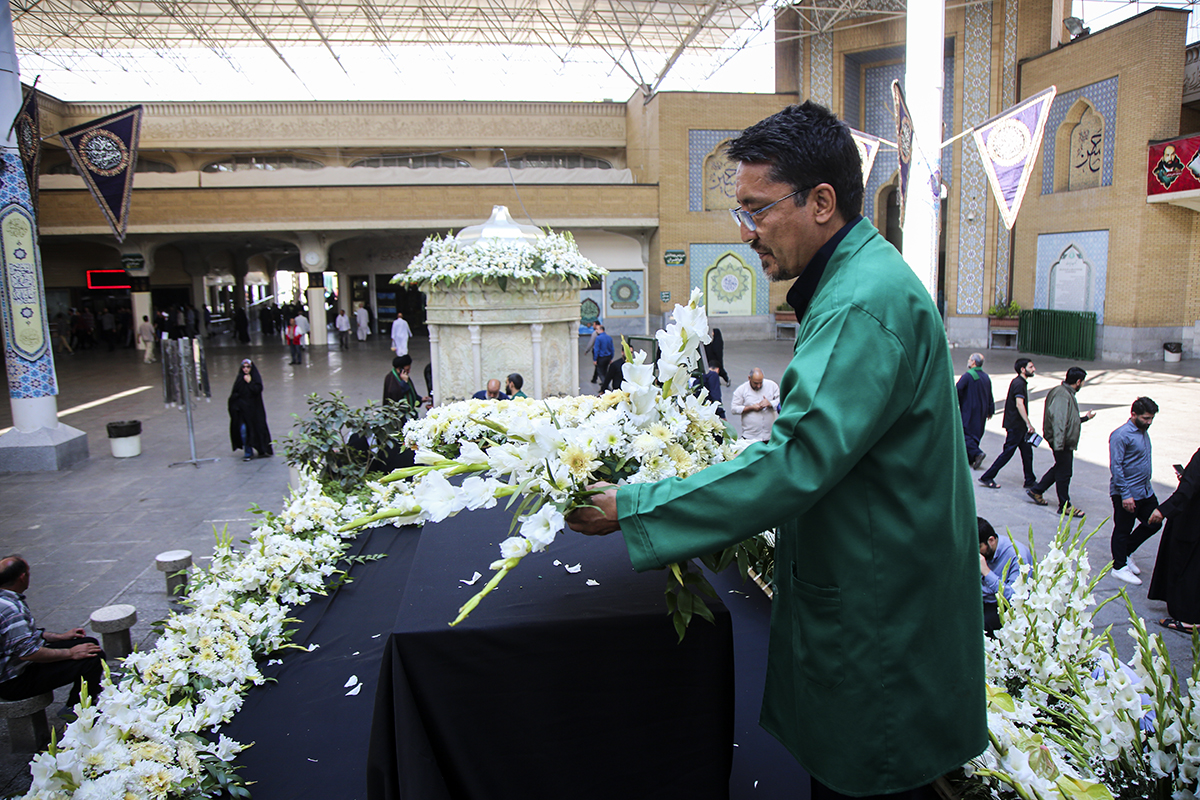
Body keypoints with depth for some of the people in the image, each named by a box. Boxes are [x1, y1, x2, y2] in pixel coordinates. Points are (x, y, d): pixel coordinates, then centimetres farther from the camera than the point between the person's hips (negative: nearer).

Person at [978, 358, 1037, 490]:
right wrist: (1029, 424, -31)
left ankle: (1030, 481, 20)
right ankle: (987, 477, 1)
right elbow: (1019, 404, -29)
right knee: (1008, 452, -5)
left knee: (1027, 452, 12)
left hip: (1019, 426, 10)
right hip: (1015, 425, -10)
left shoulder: (1021, 382, 16)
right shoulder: (1019, 384, -17)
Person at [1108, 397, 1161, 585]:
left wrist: (1147, 484, 18)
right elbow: (1116, 467, -21)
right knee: (1123, 530, 3)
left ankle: (1125, 553, 30)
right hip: (1127, 493, -9)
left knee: (1153, 523, 15)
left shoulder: (1144, 432, 8)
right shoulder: (1121, 435, -19)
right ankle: (1119, 567, 16)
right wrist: (1125, 495, -22)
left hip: (1146, 491, 9)